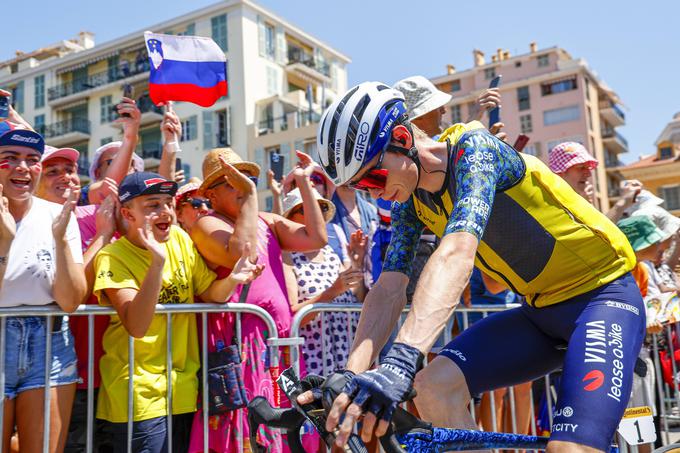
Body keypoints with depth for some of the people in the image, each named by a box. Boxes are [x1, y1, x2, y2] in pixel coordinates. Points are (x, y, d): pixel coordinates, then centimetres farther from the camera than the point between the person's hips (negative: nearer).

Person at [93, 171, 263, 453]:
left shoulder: (180, 239, 2)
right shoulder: (113, 257, -14)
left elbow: (210, 294, 6)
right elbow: (136, 326, -26)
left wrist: (232, 279, -16)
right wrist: (158, 262, -36)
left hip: (184, 389, 6)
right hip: (139, 395, -5)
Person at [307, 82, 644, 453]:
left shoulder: (473, 149, -22)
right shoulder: (411, 204, 1)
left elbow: (457, 251, -38)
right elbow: (387, 291, -7)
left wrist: (401, 361, -50)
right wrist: (350, 375, -21)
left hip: (603, 294, -7)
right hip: (539, 310, 7)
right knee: (432, 388, -13)